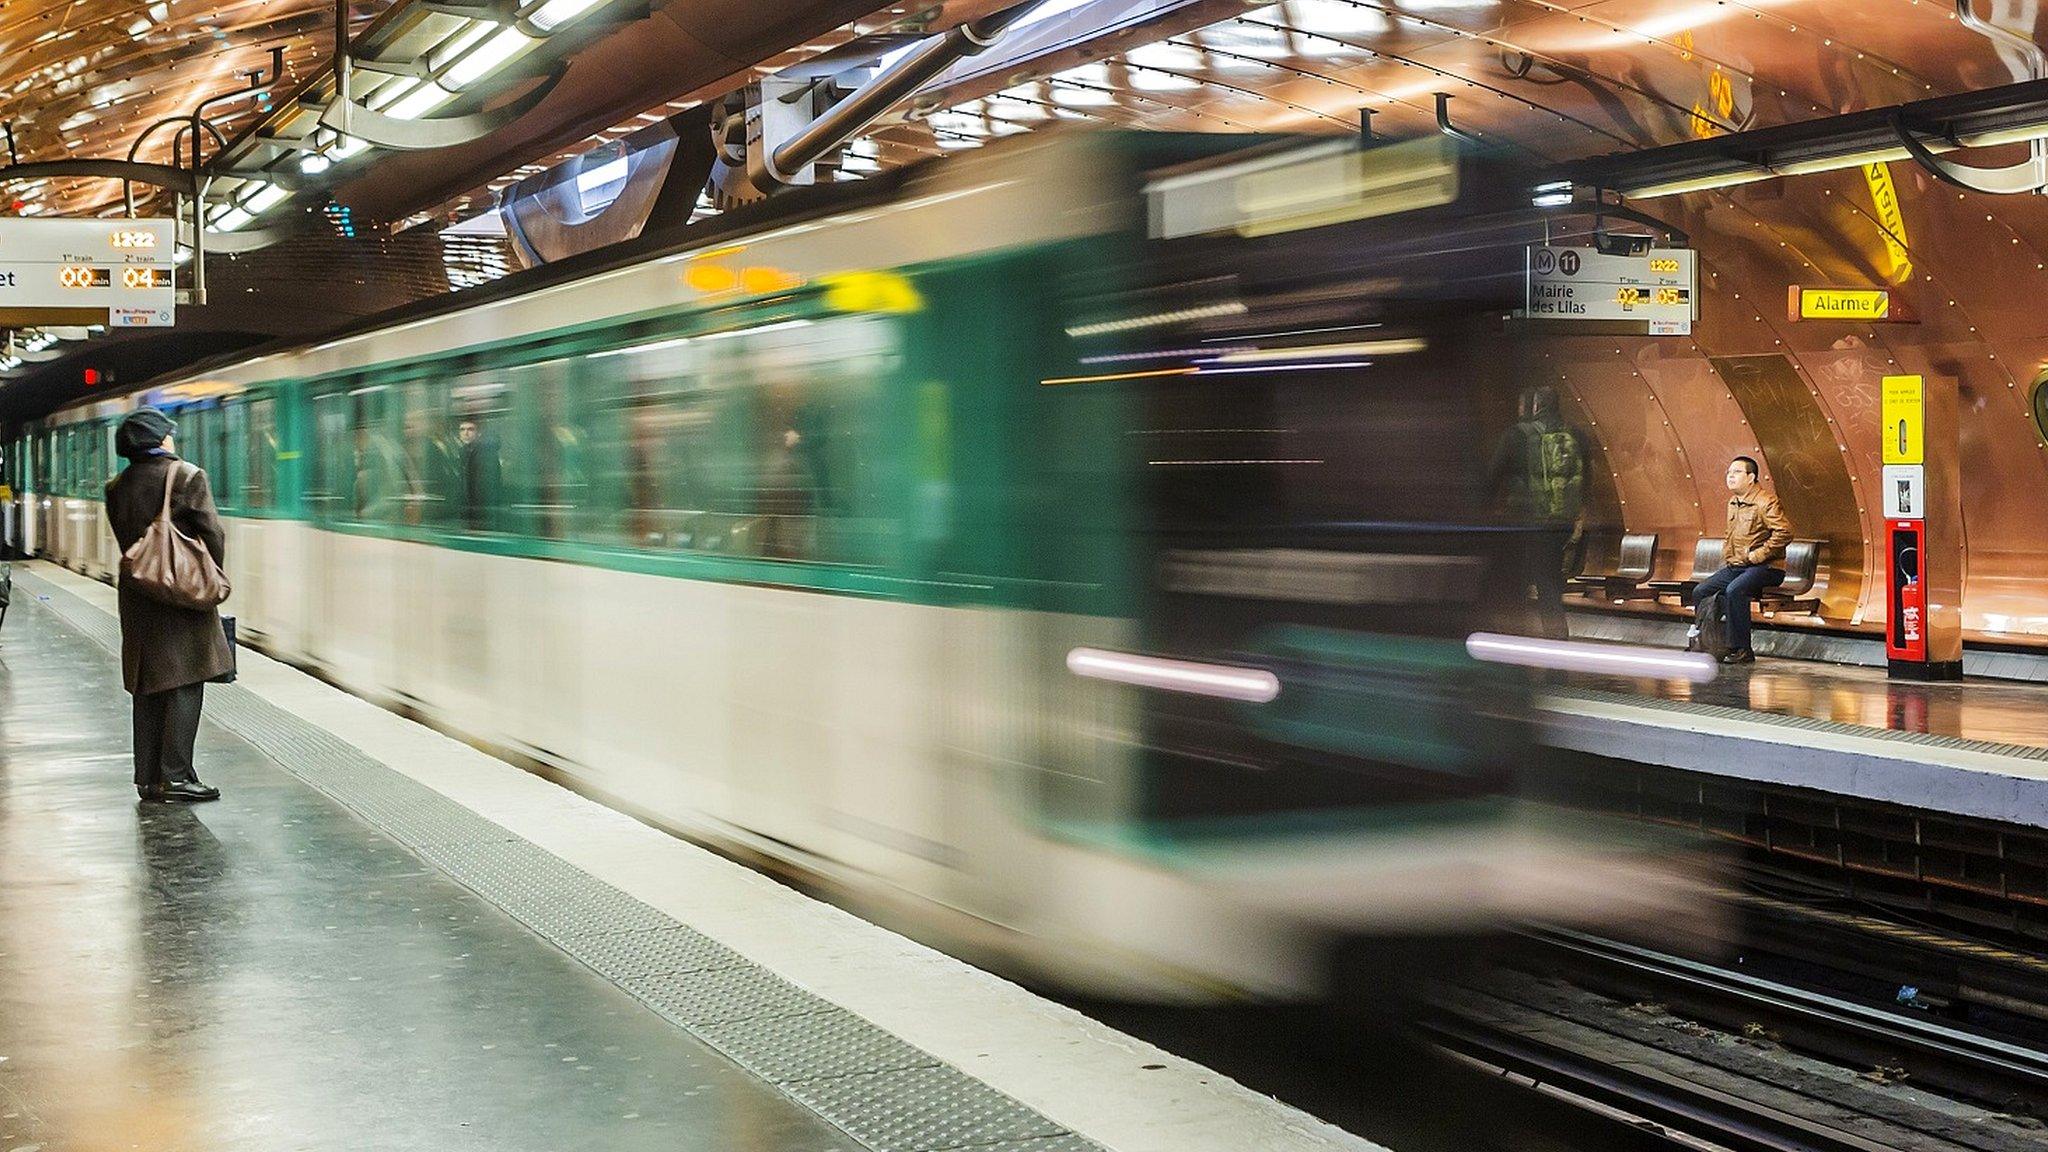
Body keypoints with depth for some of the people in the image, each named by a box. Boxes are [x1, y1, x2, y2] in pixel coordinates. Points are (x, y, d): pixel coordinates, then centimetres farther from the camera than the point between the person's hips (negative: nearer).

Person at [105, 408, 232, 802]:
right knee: (185, 685, -3)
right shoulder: (188, 477, -8)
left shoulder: (118, 487, 8)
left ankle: (148, 778, 13)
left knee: (148, 688, 11)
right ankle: (175, 776, -7)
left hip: (138, 597, 6)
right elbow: (213, 534, -8)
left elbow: (124, 539, 11)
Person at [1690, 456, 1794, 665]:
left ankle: (1741, 650, -28)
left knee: (1734, 591, -34)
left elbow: (1784, 533, -23)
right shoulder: (1733, 503, 15)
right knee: (1700, 592, -4)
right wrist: (1727, 560, 15)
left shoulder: (1766, 502, -13)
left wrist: (1756, 556, -21)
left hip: (1766, 568, -9)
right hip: (1735, 567, 9)